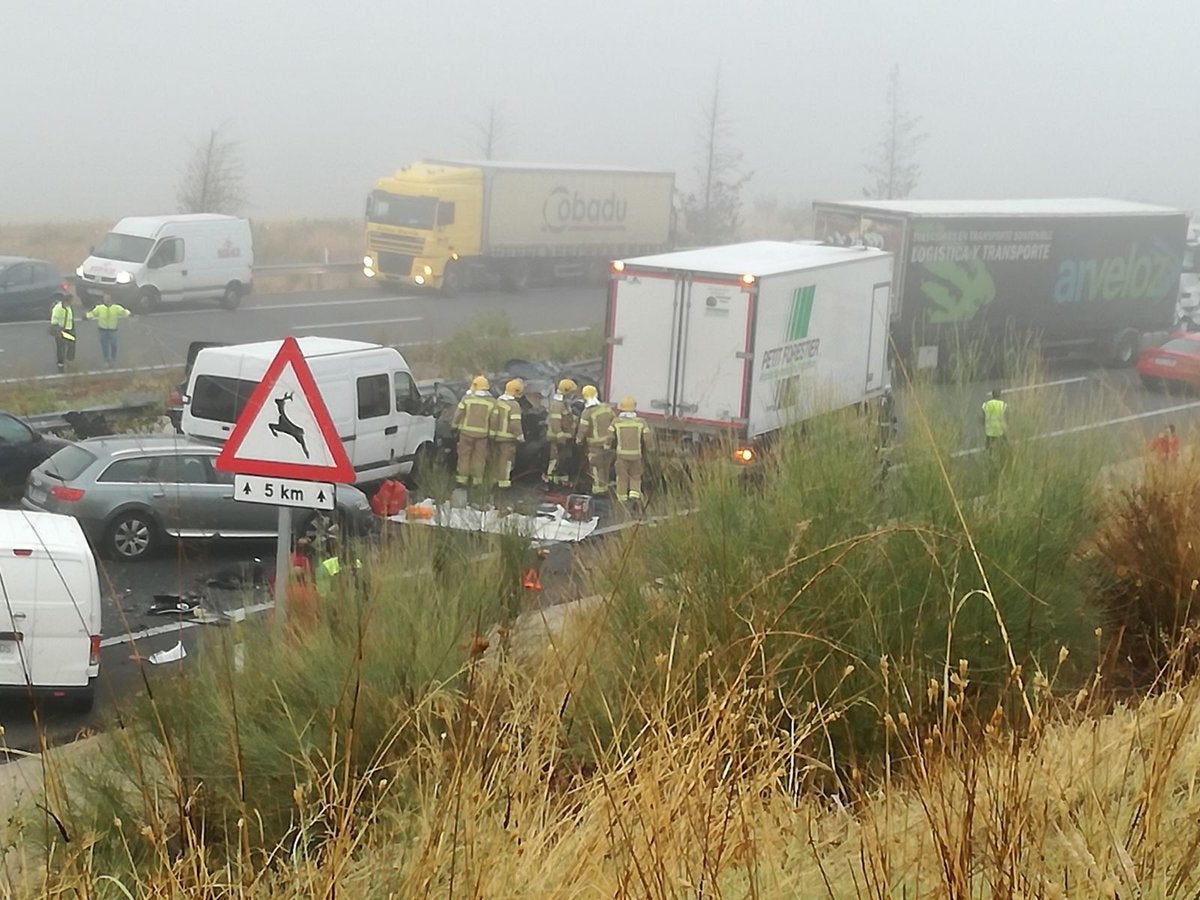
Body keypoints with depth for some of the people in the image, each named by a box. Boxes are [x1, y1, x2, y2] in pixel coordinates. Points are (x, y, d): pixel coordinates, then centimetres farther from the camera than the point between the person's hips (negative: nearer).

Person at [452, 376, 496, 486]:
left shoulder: (467, 398, -5)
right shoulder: (491, 402, -2)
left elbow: (459, 414, -3)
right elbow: (493, 419, 1)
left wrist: (454, 425, 11)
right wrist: (491, 434, 11)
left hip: (467, 431, -1)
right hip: (482, 433, 1)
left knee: (464, 454, 8)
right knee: (479, 456, 9)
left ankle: (462, 477, 9)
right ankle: (477, 478, 10)